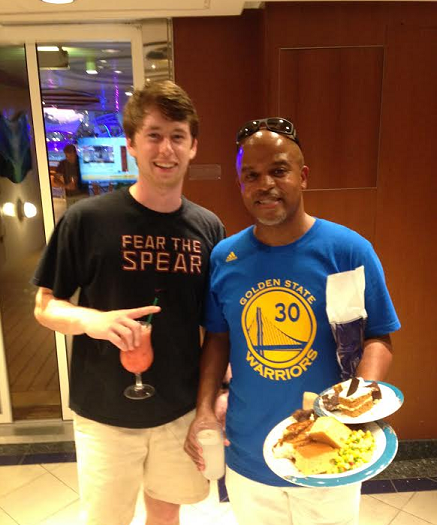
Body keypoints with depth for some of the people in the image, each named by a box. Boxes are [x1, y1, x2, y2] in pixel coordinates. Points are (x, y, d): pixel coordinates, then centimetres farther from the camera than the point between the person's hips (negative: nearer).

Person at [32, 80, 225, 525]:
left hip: (183, 410, 3)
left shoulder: (208, 227, -4)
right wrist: (94, 320, -26)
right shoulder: (87, 219, -15)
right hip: (105, 414, -3)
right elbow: (45, 307, -6)